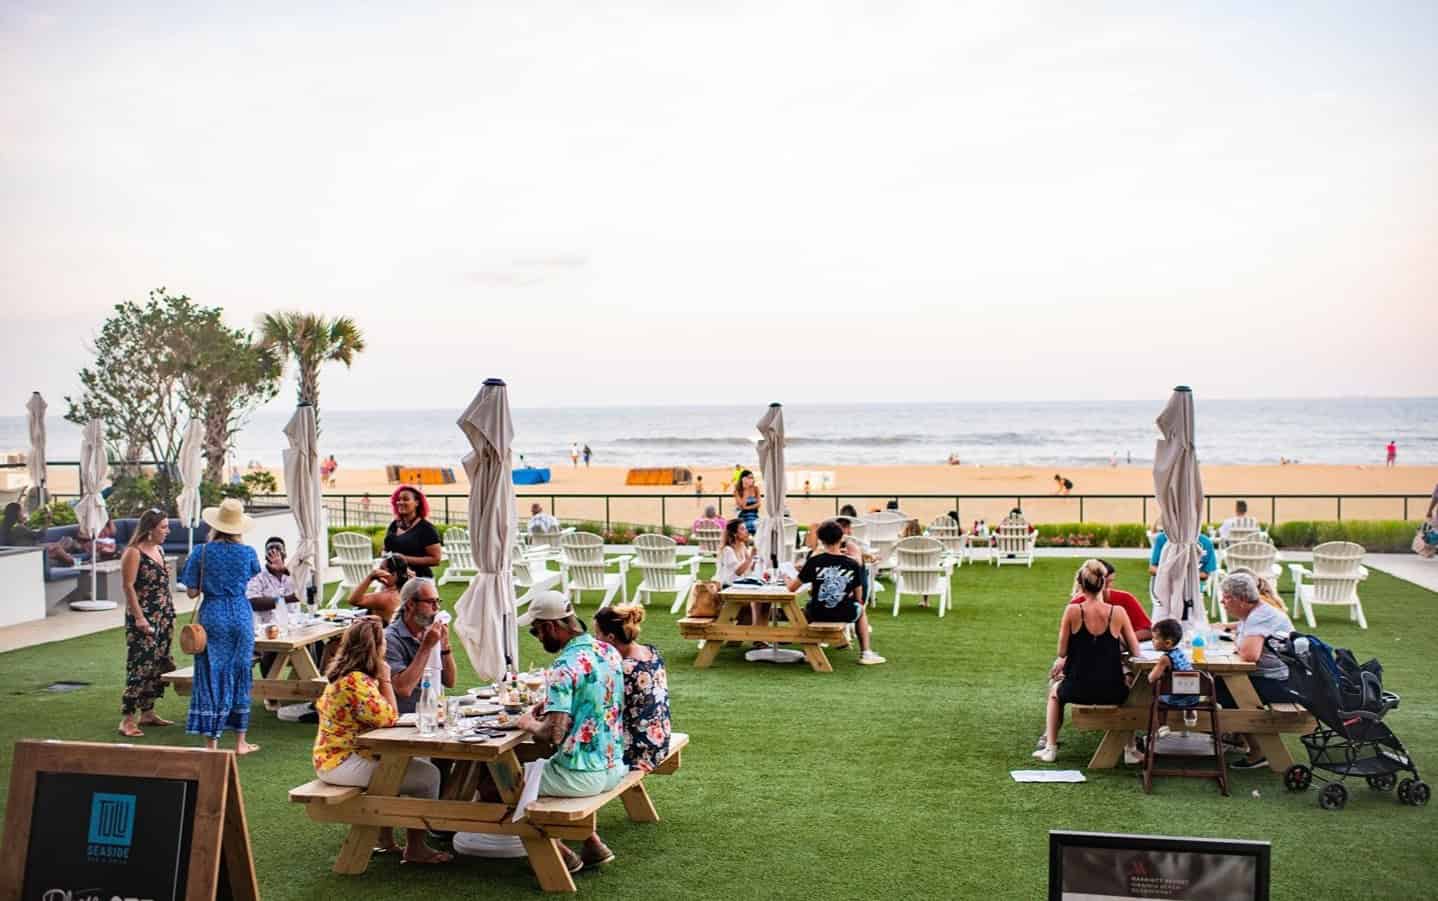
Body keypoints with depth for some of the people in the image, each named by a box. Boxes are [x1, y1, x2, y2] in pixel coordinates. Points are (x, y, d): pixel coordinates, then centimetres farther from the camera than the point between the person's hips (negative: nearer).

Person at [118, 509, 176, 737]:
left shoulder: (159, 550, 13)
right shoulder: (133, 553, -11)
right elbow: (128, 587, -15)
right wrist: (139, 617, -19)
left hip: (163, 618, 9)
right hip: (143, 619, -9)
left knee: (159, 666, 11)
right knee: (140, 666, -10)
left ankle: (147, 712, 20)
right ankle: (127, 719, -6)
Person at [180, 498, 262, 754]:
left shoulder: (202, 552, -7)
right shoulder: (247, 552, -2)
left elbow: (192, 592, -4)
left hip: (212, 616, -2)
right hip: (241, 616, 2)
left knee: (211, 675, 3)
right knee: (240, 675, 11)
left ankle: (211, 742, 2)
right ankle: (240, 741, 18)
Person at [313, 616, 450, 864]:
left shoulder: (344, 675, 12)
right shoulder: (355, 681, -23)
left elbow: (382, 717, 16)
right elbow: (389, 718, -17)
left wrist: (380, 679, 8)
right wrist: (385, 679, -10)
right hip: (341, 764, -11)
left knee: (418, 761, 24)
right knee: (428, 775, -13)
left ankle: (385, 839, 27)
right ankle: (415, 848, -2)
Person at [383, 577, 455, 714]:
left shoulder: (429, 633, 8)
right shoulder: (390, 639, -11)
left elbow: (449, 682, 8)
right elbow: (403, 689, -22)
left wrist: (445, 644, -5)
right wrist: (426, 646, -17)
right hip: (403, 717, -6)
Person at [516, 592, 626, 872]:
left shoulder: (565, 667, -23)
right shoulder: (609, 652, 3)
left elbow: (555, 734, -27)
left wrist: (528, 724, -7)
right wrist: (551, 704, 12)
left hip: (582, 775, -8)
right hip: (615, 767, 8)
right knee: (540, 766, 32)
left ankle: (565, 856, 16)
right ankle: (594, 845, 25)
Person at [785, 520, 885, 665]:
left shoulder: (814, 561, -9)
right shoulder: (853, 564, -6)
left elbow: (792, 588, -3)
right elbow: (858, 598, 2)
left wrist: (786, 580, 20)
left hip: (817, 614, 0)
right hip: (845, 615, 0)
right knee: (860, 609, 34)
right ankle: (865, 652, 30)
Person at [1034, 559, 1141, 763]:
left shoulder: (1072, 610, -10)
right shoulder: (1118, 612, -7)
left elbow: (1062, 652, -3)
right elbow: (1135, 651, 0)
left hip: (1079, 690, -1)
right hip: (1112, 691, 1)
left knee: (1055, 691, 35)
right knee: (1127, 687, 37)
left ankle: (1050, 748, 33)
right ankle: (1129, 749, 34)